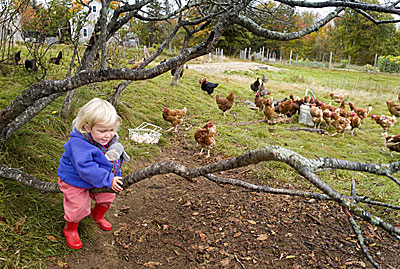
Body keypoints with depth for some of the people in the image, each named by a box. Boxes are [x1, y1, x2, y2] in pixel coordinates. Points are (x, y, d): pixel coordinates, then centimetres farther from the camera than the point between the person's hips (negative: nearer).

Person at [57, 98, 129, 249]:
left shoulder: (110, 140, -13)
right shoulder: (78, 143, -37)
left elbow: (117, 159, 5)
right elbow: (85, 168, -41)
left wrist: (116, 175, -4)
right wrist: (108, 180, -41)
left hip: (98, 179, 7)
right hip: (75, 180, -6)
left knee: (108, 196, 16)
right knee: (79, 207, 1)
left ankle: (97, 215, 49)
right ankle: (70, 229, 34)